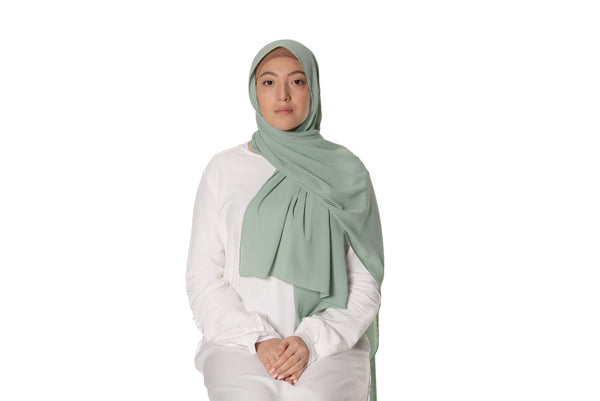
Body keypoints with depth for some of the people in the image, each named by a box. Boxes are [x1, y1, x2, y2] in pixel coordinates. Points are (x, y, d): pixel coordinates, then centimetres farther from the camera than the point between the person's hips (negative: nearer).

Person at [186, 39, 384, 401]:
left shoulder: (347, 173, 7)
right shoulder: (225, 169, 9)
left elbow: (365, 285, 6)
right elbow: (203, 278, 6)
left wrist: (312, 340, -11)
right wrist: (259, 340, -9)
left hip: (329, 345, 0)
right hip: (239, 342, 1)